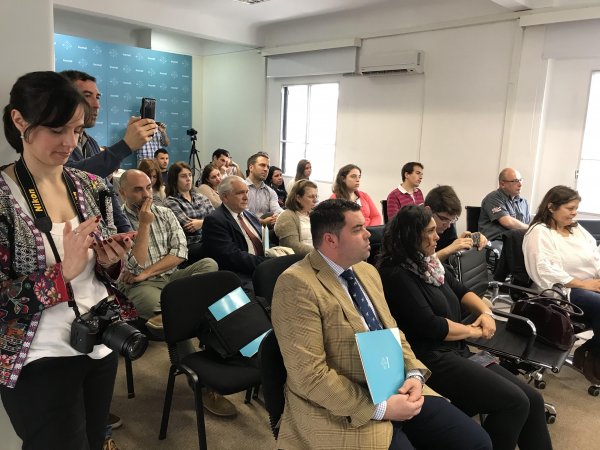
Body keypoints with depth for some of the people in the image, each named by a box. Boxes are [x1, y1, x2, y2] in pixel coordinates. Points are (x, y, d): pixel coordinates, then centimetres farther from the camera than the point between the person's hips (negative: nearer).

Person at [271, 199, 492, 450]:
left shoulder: (367, 271, 9)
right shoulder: (297, 284, -17)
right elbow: (310, 375, -20)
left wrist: (414, 374, -4)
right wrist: (379, 408, -19)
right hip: (344, 410, -7)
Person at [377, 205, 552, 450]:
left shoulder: (429, 263, 13)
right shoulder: (396, 275, -16)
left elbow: (461, 291, 22)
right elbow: (430, 326, -19)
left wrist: (485, 311, 1)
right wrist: (474, 331, -5)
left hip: (457, 352, 9)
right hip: (430, 360, -9)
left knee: (532, 399, -1)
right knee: (514, 402, -17)